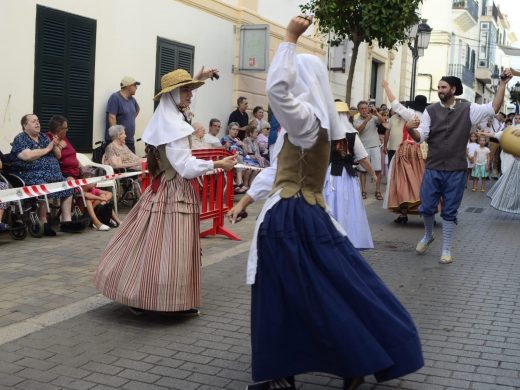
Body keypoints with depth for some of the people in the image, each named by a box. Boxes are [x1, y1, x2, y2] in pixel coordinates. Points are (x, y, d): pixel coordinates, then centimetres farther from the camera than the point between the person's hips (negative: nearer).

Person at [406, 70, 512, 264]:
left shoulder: (468, 109, 1)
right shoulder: (430, 111, 0)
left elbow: (494, 108, -4)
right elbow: (420, 136, -7)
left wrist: (502, 83, -10)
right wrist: (411, 130, -30)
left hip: (456, 171, 0)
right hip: (433, 169, 1)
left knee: (449, 212, 7)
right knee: (426, 207, 3)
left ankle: (446, 249, 20)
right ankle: (428, 235, 33)